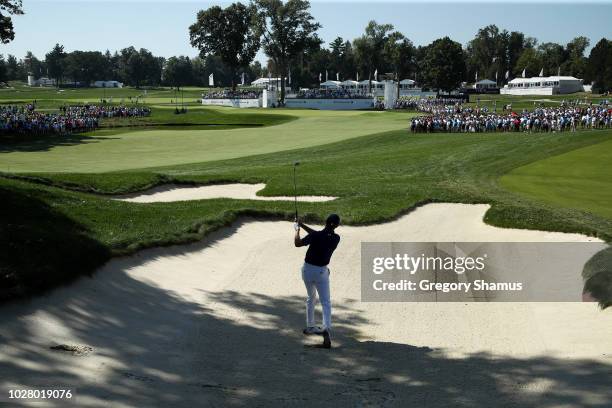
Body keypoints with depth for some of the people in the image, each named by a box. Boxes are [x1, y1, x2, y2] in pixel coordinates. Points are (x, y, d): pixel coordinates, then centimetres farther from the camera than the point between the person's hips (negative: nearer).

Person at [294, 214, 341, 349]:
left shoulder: (316, 236, -19)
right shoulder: (336, 238, -6)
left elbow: (297, 243, -10)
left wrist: (297, 229, 6)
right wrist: (302, 225, 10)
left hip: (308, 269, 0)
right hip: (322, 271, 0)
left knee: (311, 298, 21)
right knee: (326, 302, 1)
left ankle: (310, 327, 29)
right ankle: (326, 328, -21)